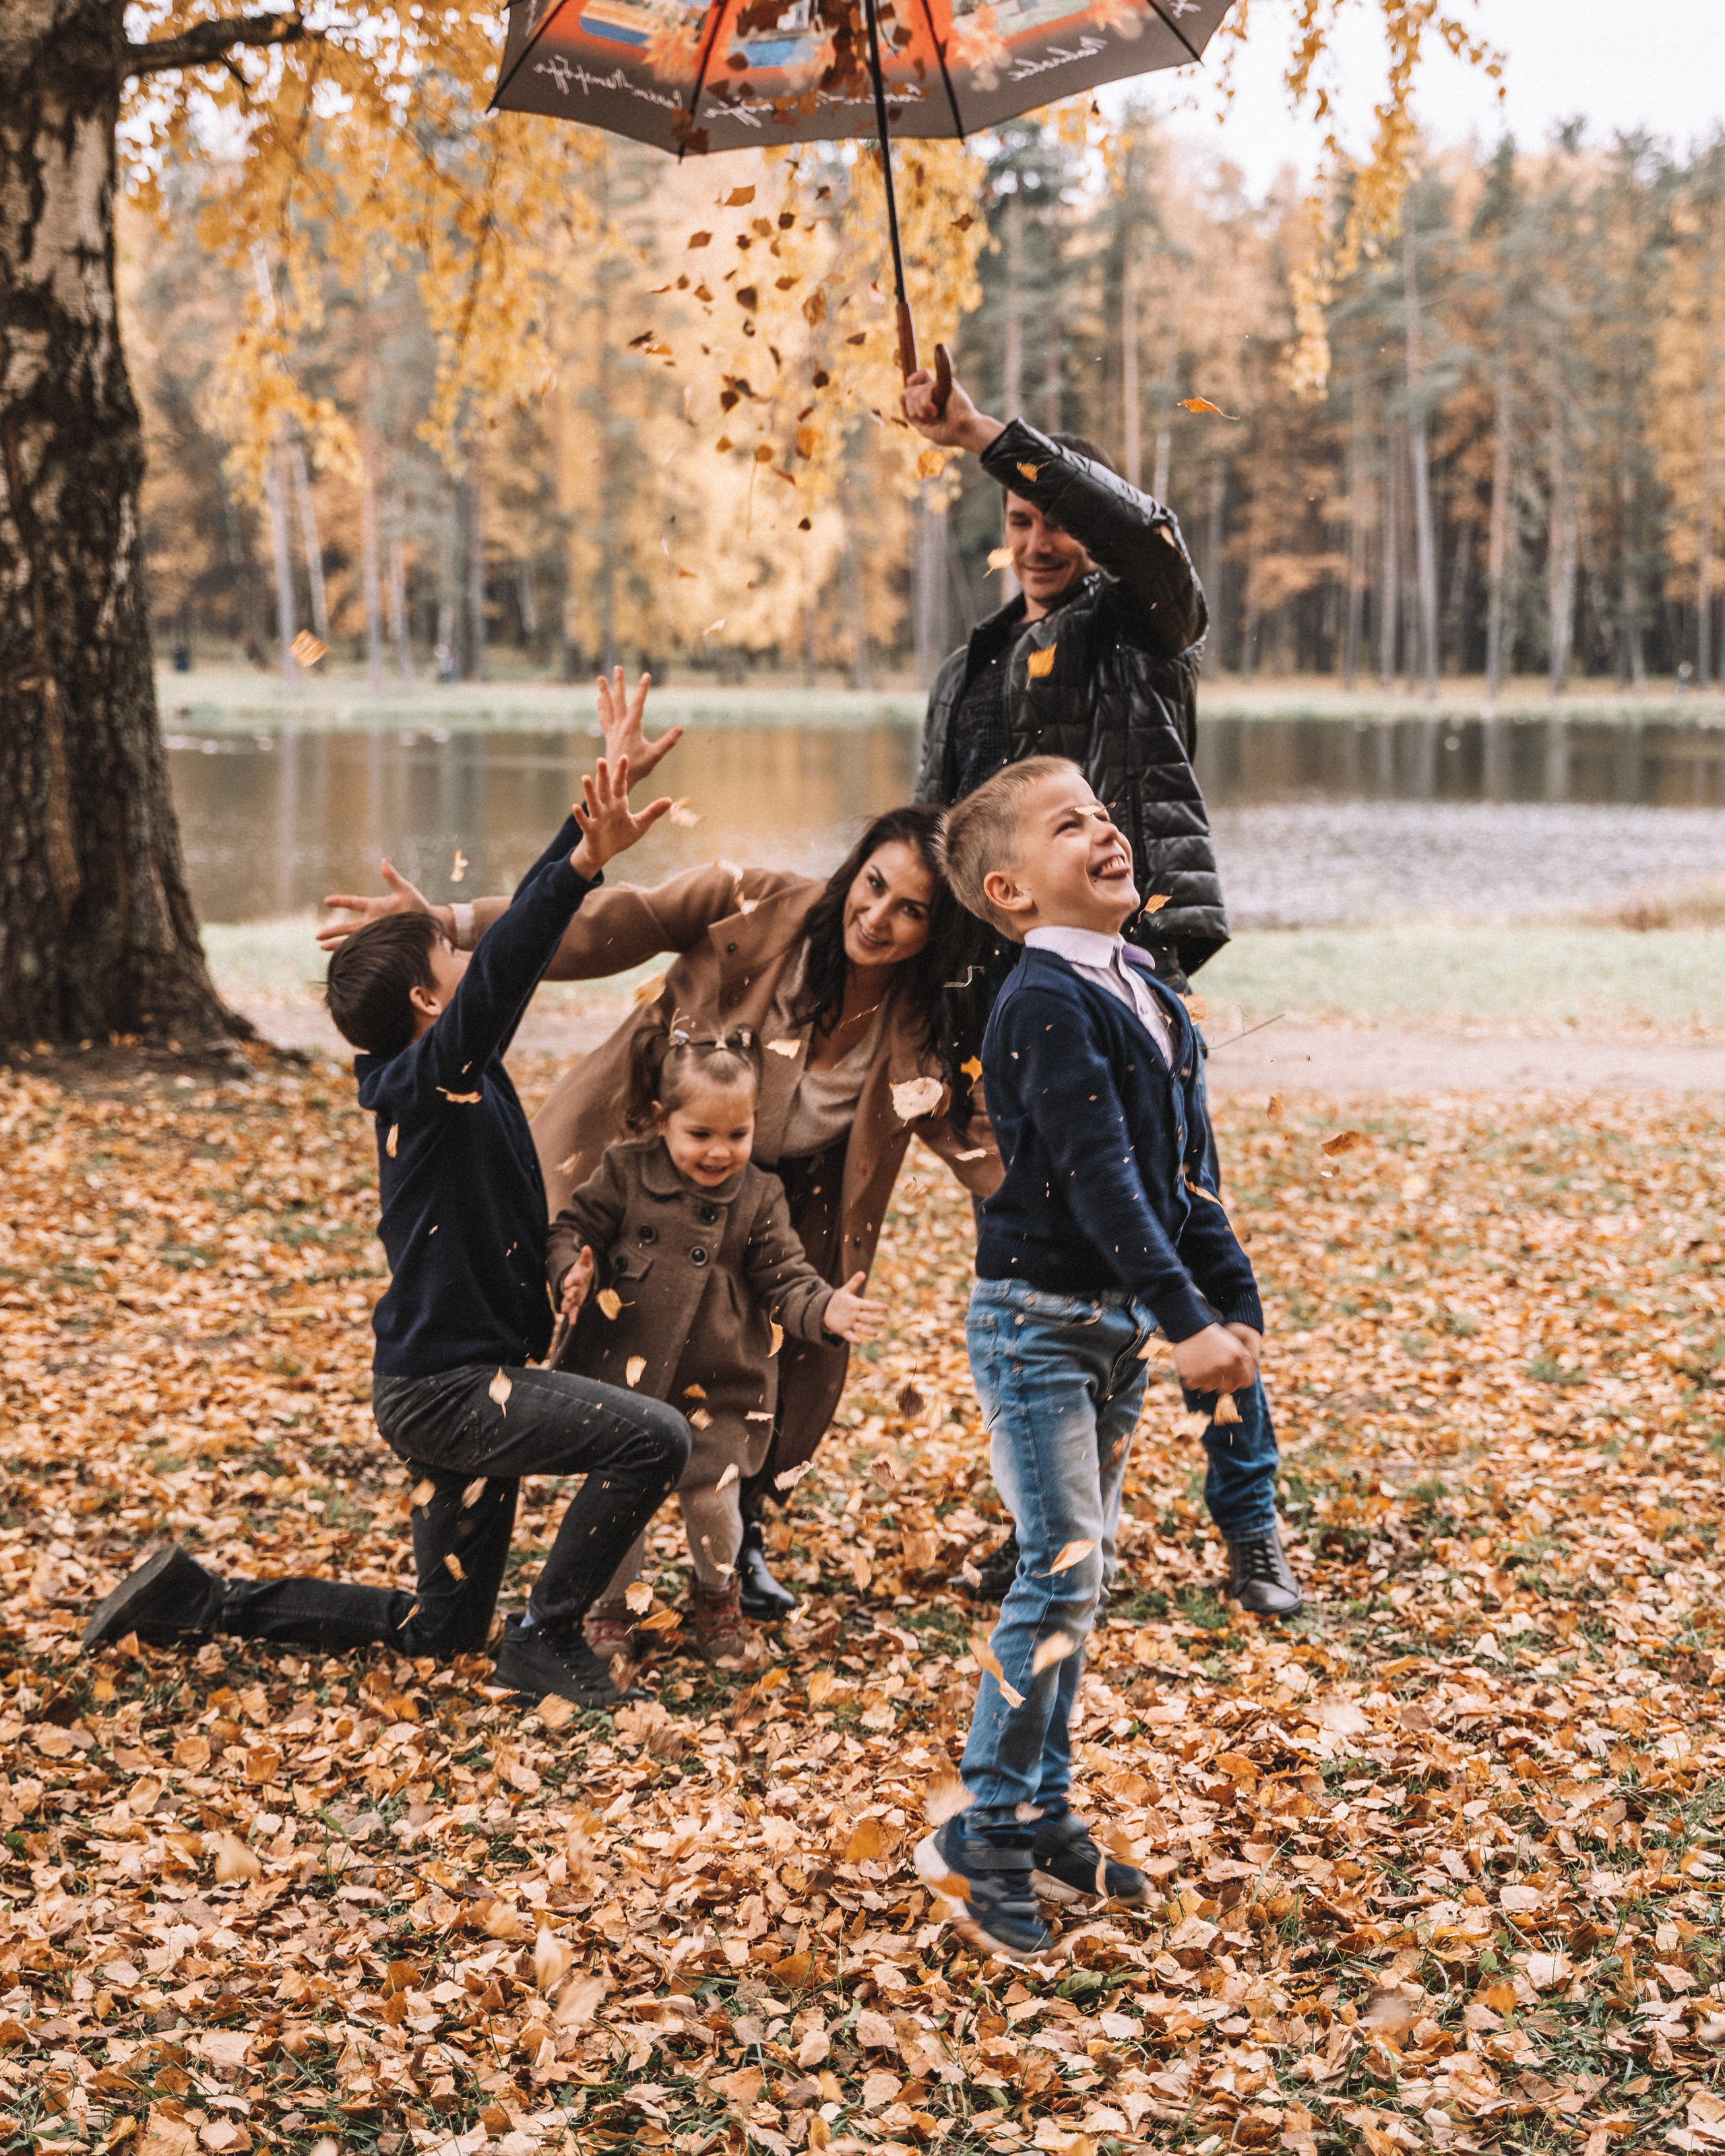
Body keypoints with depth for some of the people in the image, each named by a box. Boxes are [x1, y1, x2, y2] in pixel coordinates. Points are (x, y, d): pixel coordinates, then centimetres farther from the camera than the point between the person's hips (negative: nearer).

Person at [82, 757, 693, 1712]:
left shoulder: (469, 1071, 8)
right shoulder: (425, 1081, -17)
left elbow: (518, 936, 16)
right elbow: (499, 973, -34)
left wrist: (587, 831, 12)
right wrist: (585, 862, -45)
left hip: (460, 1379, 9)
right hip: (443, 1388, -9)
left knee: (439, 1627, 16)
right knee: (654, 1438, -21)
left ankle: (201, 1599, 20)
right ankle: (545, 1641, -9)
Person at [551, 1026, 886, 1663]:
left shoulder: (759, 1197, -1)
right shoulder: (625, 1173, -5)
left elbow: (783, 1278, -1)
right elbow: (572, 1228, 0)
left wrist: (825, 1309, -20)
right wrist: (570, 1273, -21)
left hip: (716, 1389, 0)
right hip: (624, 1375, 0)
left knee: (713, 1500, 1)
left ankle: (716, 1596, 32)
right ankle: (612, 1606, 29)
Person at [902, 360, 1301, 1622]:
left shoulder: (1150, 629, 5)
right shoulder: (976, 673, 21)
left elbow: (1143, 528, -18)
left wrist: (989, 437, -22)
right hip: (1012, 985, 5)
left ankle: (1252, 1528, -2)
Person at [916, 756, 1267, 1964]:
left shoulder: (1148, 990, 10)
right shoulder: (1046, 1004, -18)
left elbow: (1185, 1165, 14)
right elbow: (1100, 1176, -24)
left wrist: (1236, 1307, 10)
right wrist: (1186, 1322, -27)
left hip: (1121, 1321, 8)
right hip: (1040, 1318, -8)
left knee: (1081, 1573, 13)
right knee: (1061, 1573, -10)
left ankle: (1045, 1817, 22)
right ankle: (981, 1840, -1)